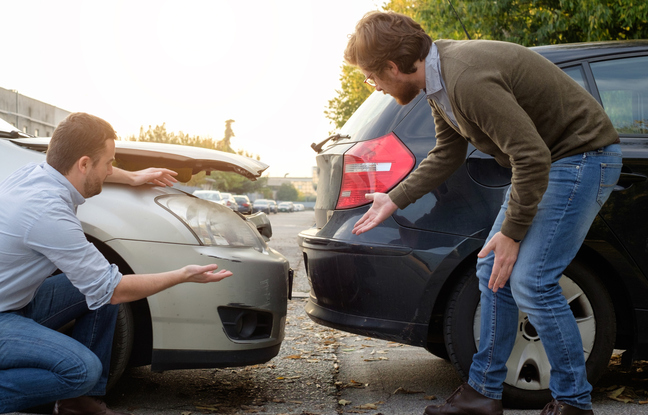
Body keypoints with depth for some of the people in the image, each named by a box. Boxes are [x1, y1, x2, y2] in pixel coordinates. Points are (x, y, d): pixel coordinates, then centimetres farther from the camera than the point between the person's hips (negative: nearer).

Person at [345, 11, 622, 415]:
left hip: (584, 155, -10)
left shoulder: (468, 80, -30)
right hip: (548, 158, 10)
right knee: (494, 269, 8)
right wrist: (394, 200, 19)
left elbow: (532, 158, -29)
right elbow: (446, 155, 17)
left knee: (531, 281, -13)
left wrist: (512, 232, -19)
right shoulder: (440, 75, 3)